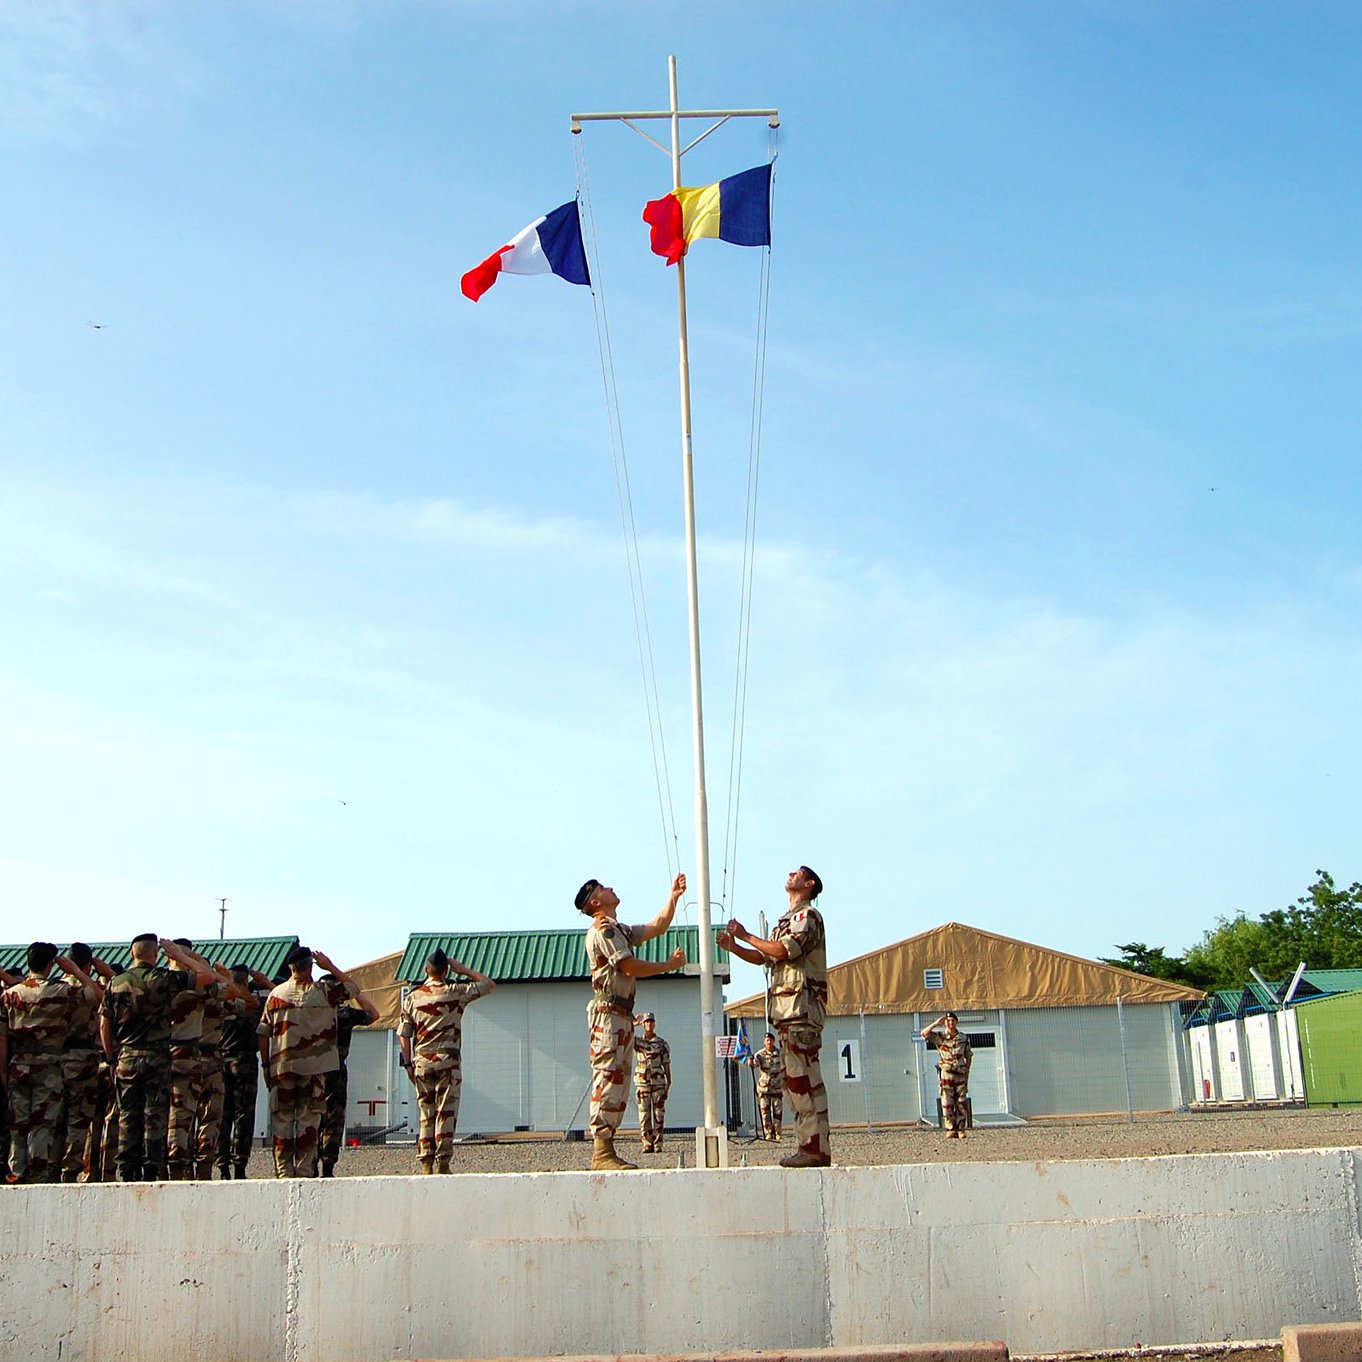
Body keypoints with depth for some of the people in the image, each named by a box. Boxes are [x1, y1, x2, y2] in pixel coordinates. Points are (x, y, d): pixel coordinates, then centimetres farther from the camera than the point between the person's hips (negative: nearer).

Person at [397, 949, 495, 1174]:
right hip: (448, 1061, -3)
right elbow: (489, 984, 8)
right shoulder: (456, 993, -2)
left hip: (422, 1062, 3)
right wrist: (464, 970, 12)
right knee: (446, 1113, 0)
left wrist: (408, 1063, 9)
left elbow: (403, 1034, 4)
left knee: (426, 1114, 9)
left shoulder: (412, 997, 5)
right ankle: (442, 1162, -4)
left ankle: (425, 1162, 6)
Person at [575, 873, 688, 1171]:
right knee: (608, 1079, -15)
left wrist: (674, 895, 19)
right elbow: (631, 967, -14)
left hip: (623, 1015, 10)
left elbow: (657, 927, 26)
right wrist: (670, 965, -2)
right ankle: (601, 1152, -19)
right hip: (609, 1013, -10)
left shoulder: (620, 931, 24)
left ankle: (607, 1150, 8)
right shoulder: (602, 930, -8)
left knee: (619, 1081, 8)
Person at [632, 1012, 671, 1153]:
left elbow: (666, 1064, 6)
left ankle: (657, 1144, 5)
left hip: (658, 1082, 0)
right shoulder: (636, 1041, 7)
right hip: (642, 1082, 1)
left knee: (658, 1114, 0)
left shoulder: (662, 1043, 4)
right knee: (644, 1115, -2)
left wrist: (669, 1083, 0)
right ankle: (647, 1144, 2)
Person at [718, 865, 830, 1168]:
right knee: (794, 1080, 9)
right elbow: (764, 958, 24)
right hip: (787, 1009, 10)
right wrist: (733, 946, 11)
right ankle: (810, 1144, 11)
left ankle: (817, 1148, -14)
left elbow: (783, 951, -17)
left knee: (802, 1078, -13)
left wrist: (746, 936, -7)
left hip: (803, 1005, -10)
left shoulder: (808, 915, -4)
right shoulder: (787, 920, 26)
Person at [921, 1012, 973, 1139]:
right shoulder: (939, 1036, 0)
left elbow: (969, 1056, 17)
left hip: (960, 1074, 2)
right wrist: (936, 1023, -15)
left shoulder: (963, 1038, 8)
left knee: (961, 1104, 2)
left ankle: (961, 1130, 8)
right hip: (946, 1075, -2)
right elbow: (924, 1033, -15)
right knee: (947, 1104, -2)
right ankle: (950, 1130, 2)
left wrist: (967, 1071, 9)